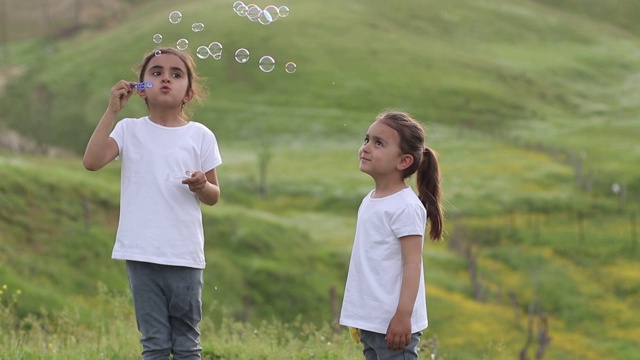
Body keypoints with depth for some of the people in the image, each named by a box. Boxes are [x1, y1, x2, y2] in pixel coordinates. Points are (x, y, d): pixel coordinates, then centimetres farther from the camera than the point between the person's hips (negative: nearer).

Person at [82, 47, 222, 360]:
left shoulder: (200, 136, 4)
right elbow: (92, 162, -13)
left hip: (185, 255, 0)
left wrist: (202, 187, -13)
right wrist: (112, 110, -13)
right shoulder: (129, 130, 3)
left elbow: (214, 197, 11)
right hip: (142, 254, 0)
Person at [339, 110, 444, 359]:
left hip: (393, 321, -9)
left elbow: (412, 263, -18)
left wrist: (403, 315, -23)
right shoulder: (370, 201, 12)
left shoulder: (406, 207, -14)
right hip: (370, 320, 9)